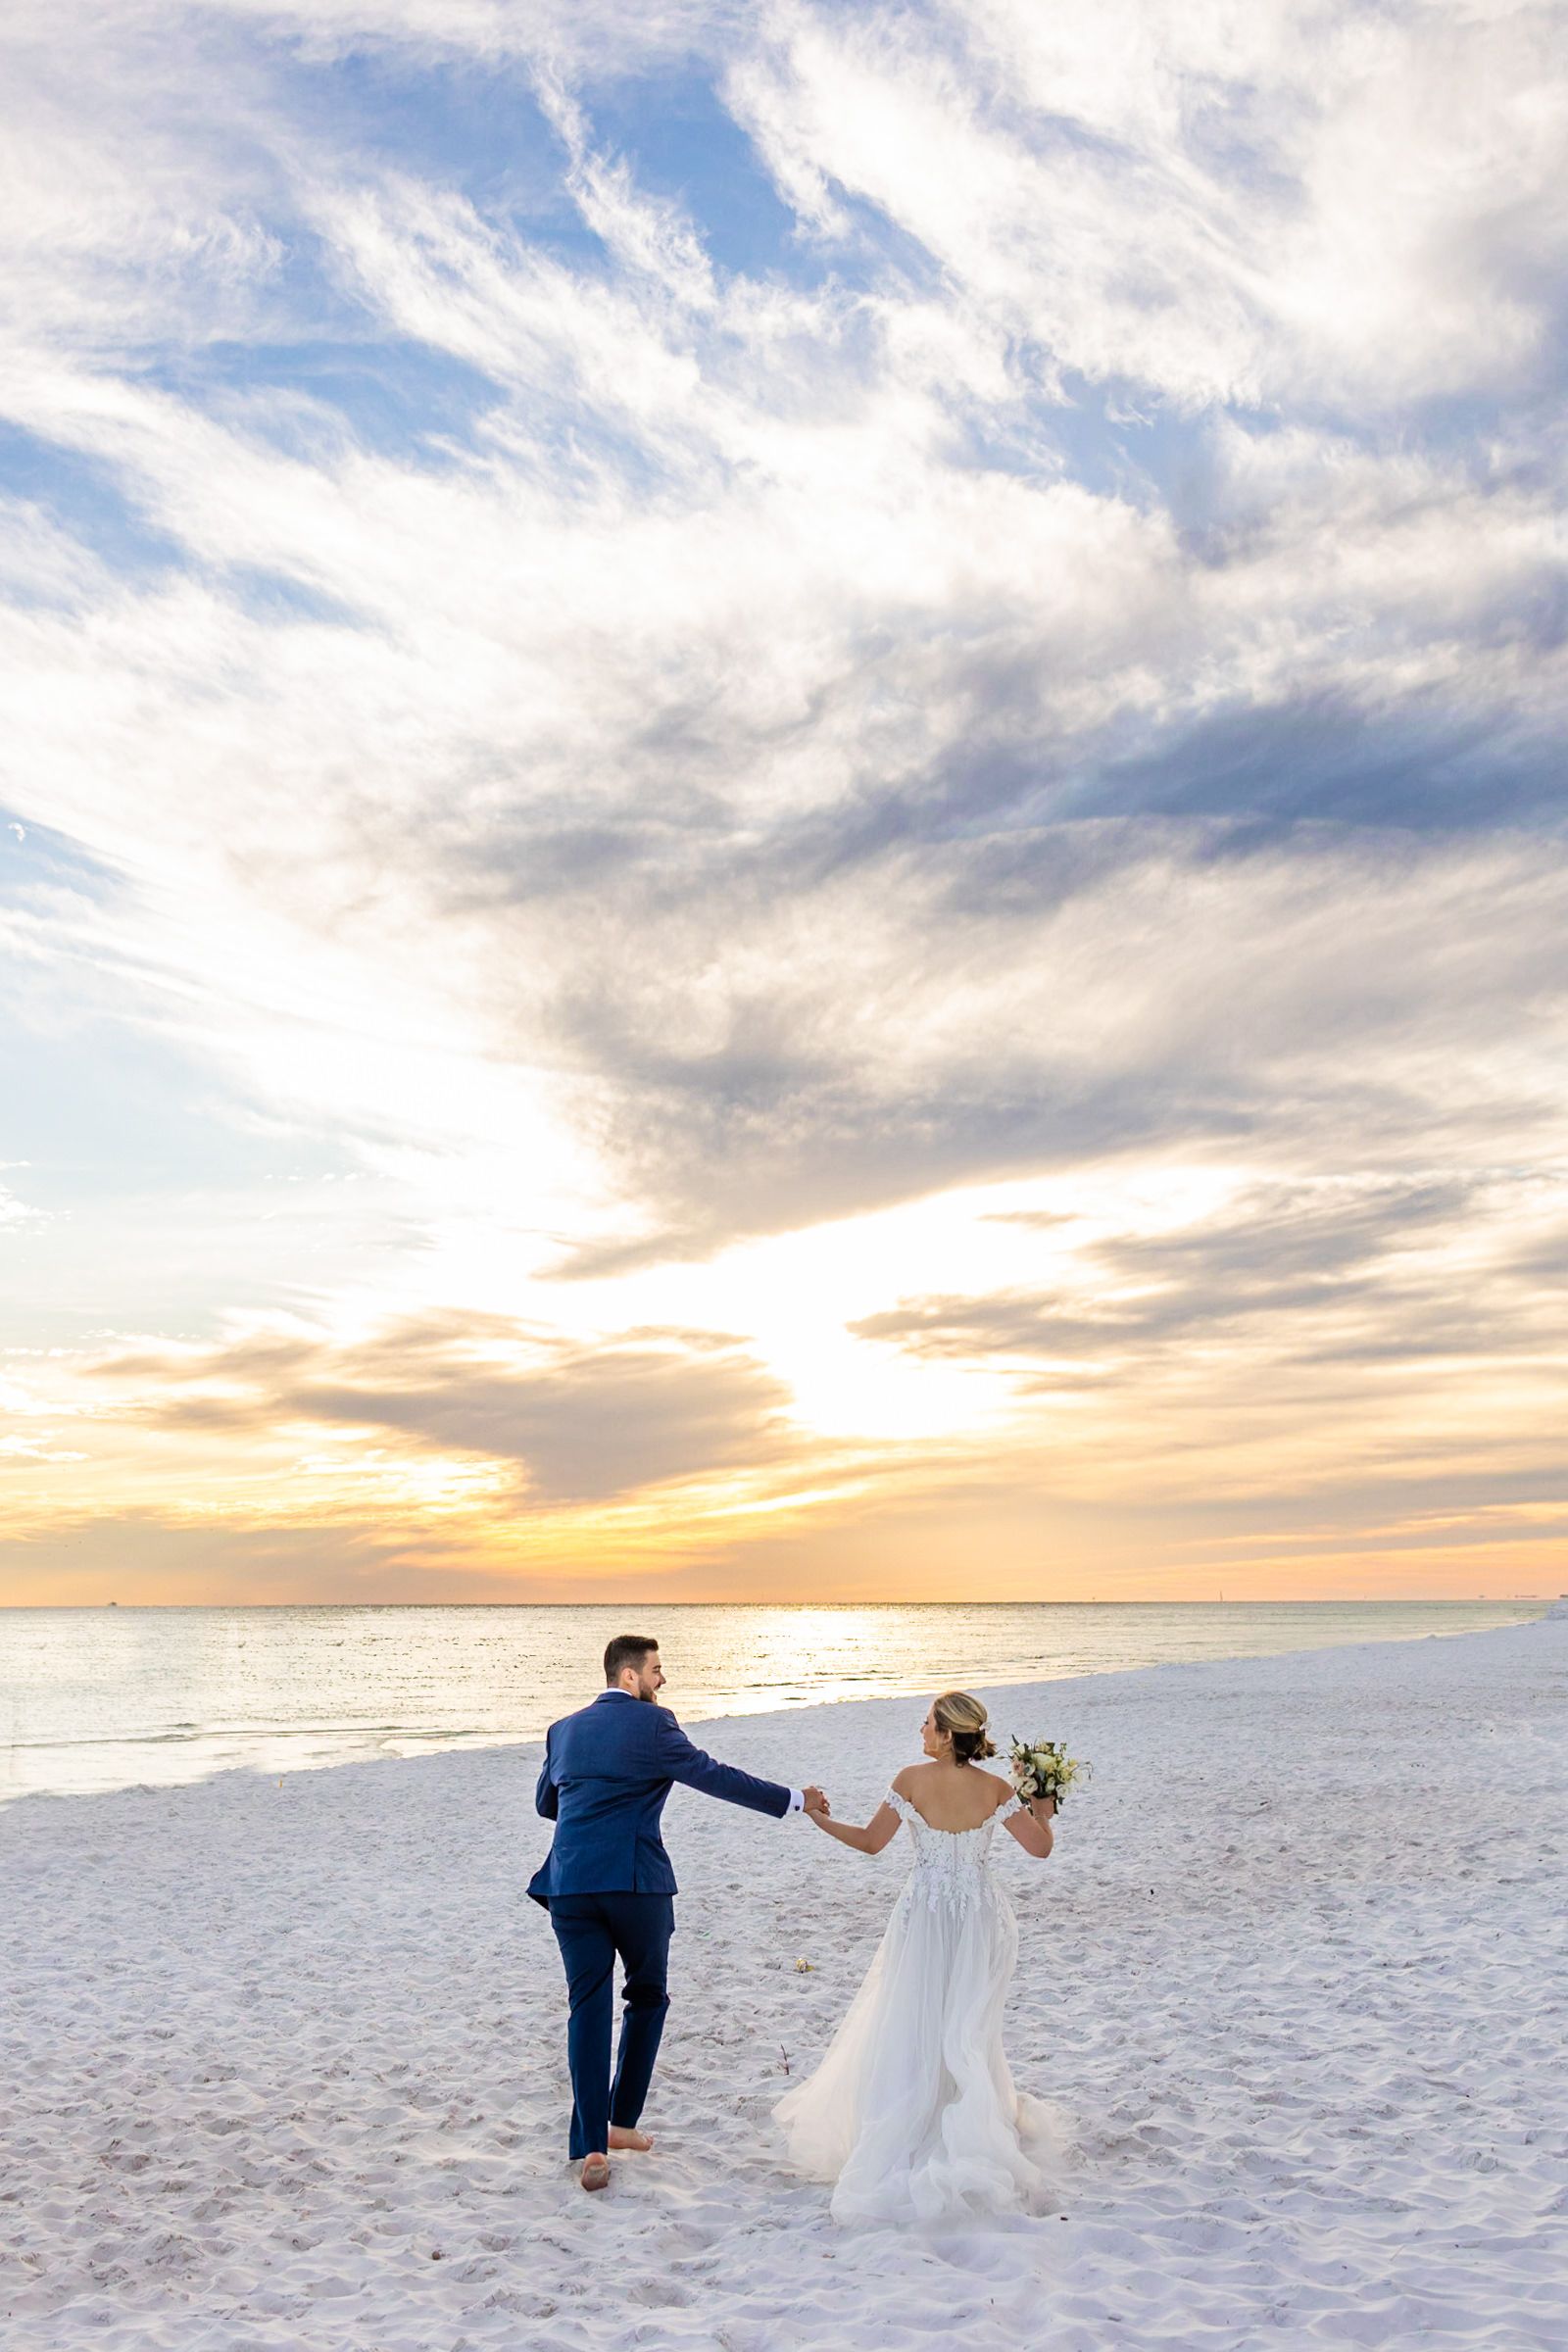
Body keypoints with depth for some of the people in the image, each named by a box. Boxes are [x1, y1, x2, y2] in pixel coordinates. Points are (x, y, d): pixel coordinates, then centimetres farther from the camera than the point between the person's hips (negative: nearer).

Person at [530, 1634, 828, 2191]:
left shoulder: (564, 1729, 13)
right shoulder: (652, 1722, -4)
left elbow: (545, 1802, 24)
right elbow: (714, 1777, -7)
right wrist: (795, 1800, -2)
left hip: (571, 1884, 4)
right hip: (636, 1882, -4)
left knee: (588, 2008, 6)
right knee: (647, 1997, 17)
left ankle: (592, 2145, -2)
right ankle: (621, 2120, 22)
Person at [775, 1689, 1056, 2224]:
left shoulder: (912, 1780, -15)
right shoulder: (996, 1790, -9)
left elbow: (869, 1842, -9)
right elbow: (1040, 1847, -5)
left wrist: (820, 1819, 4)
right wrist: (1043, 1812, 16)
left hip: (925, 1917, -2)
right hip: (981, 1918, 2)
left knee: (911, 2029, 8)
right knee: (968, 2030, 16)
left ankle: (901, 2142, 8)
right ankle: (973, 2136, 22)